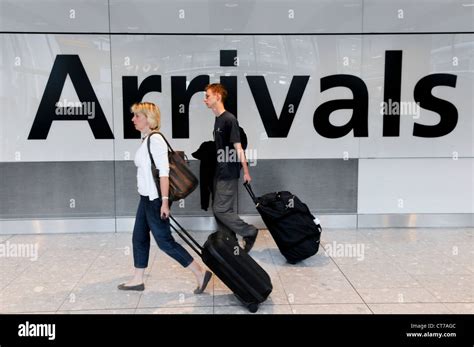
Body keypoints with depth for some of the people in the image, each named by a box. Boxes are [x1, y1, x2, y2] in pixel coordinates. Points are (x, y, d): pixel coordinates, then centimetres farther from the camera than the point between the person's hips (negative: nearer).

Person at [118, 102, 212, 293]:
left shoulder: (155, 139, -17)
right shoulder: (146, 140, 11)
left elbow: (164, 172, -21)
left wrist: (165, 201, -24)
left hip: (155, 199, -9)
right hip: (147, 198, 9)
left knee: (164, 241, -4)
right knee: (139, 237, 15)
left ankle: (200, 273, 4)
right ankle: (138, 280, 28)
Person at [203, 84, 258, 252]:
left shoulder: (229, 119, -15)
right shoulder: (218, 119, 10)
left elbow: (238, 147, -16)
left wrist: (246, 171, -16)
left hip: (229, 174, -9)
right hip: (220, 172, 9)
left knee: (221, 210, -8)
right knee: (217, 210, 10)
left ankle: (250, 232, 8)